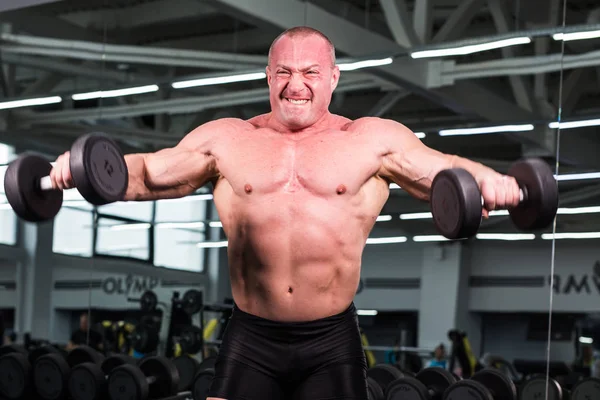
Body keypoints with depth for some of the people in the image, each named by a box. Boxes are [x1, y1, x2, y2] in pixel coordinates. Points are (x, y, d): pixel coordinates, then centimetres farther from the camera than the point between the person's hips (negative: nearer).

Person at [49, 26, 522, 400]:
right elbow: (147, 172, 7)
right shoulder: (226, 139, 8)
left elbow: (443, 169, -2)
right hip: (251, 339, 1)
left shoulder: (373, 140, 4)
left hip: (332, 342, 0)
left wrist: (486, 180, -23)